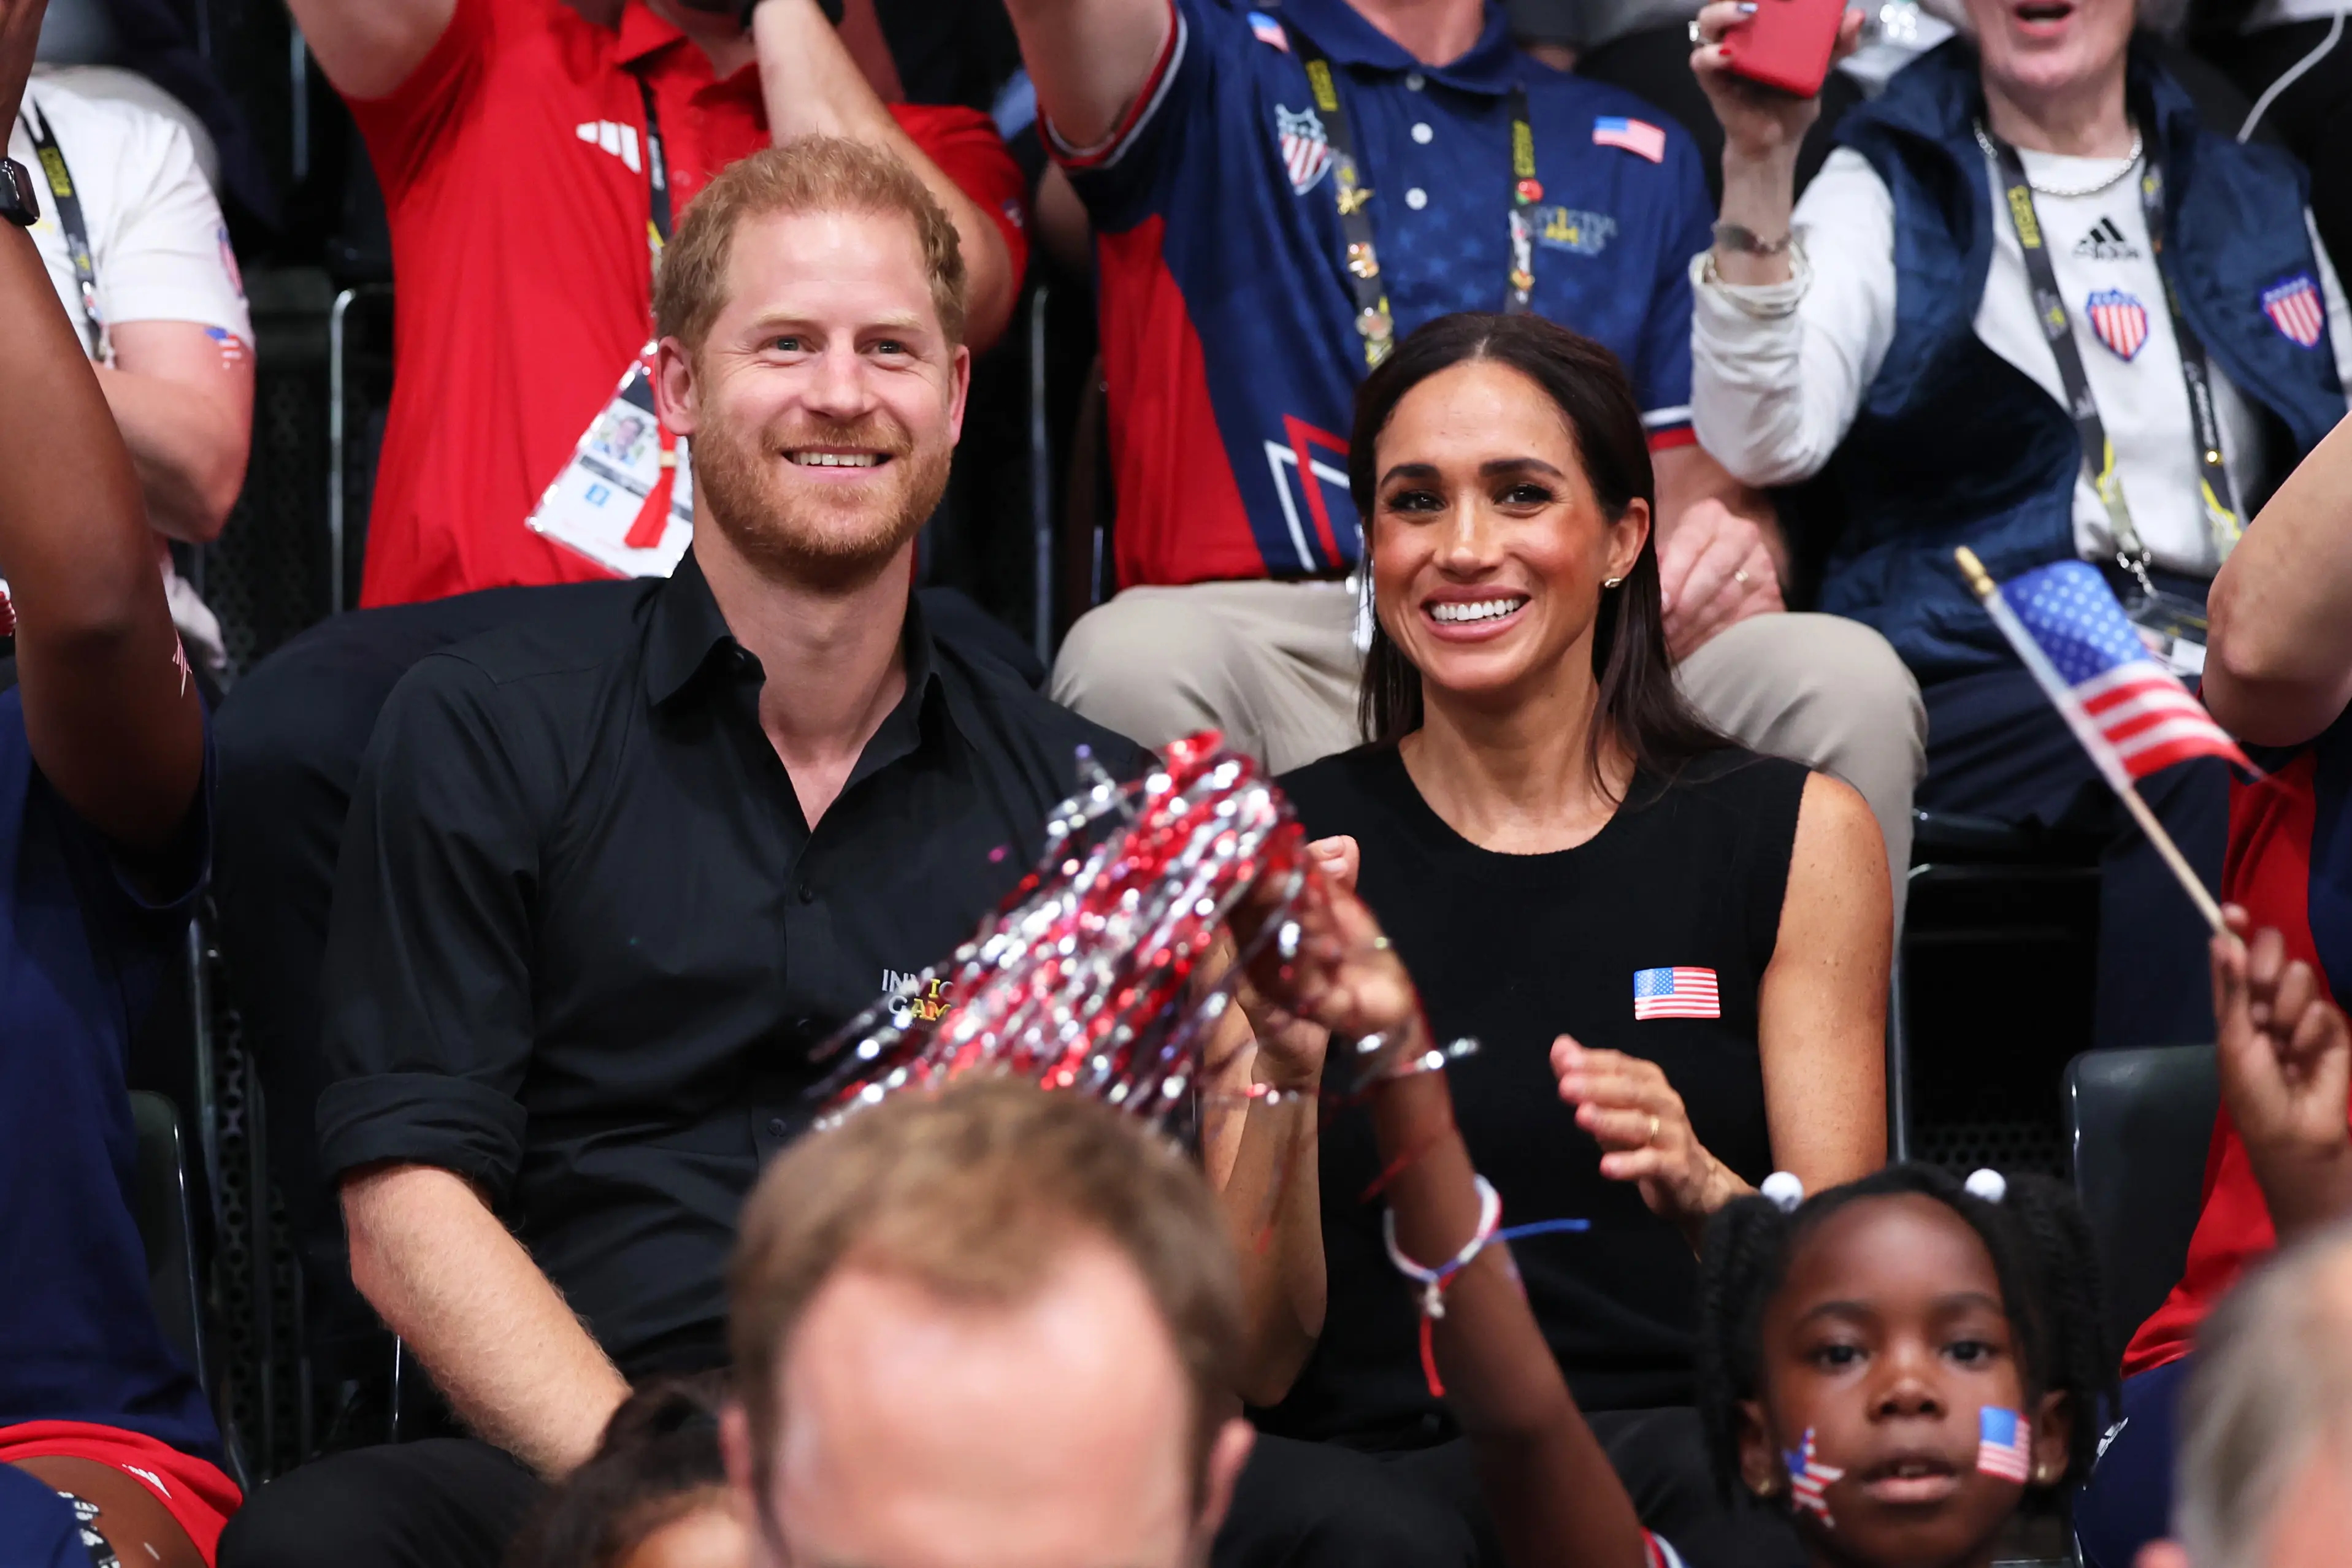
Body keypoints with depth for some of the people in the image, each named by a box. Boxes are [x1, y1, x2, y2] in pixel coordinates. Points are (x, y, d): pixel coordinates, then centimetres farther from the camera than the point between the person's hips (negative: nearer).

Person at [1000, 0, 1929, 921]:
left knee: (1847, 682, -28)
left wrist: (1729, 550, -5)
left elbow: (1699, 479, 19)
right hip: (1283, 636, -2)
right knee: (1135, 661, -37)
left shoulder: (1635, 157, 25)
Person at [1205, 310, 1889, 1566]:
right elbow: (1260, 1364, 3)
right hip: (1367, 1457, 0)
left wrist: (1704, 1193, -17)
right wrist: (1283, 1075, -15)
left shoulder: (1797, 839, 9)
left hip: (1693, 1456, 0)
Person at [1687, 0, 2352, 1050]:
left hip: (2232, 676, 3)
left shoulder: (2255, 202, 22)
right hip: (1978, 679, -3)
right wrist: (1758, 166, -17)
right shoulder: (1891, 190, 11)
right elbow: (1762, 442, -7)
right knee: (2201, 765, -35)